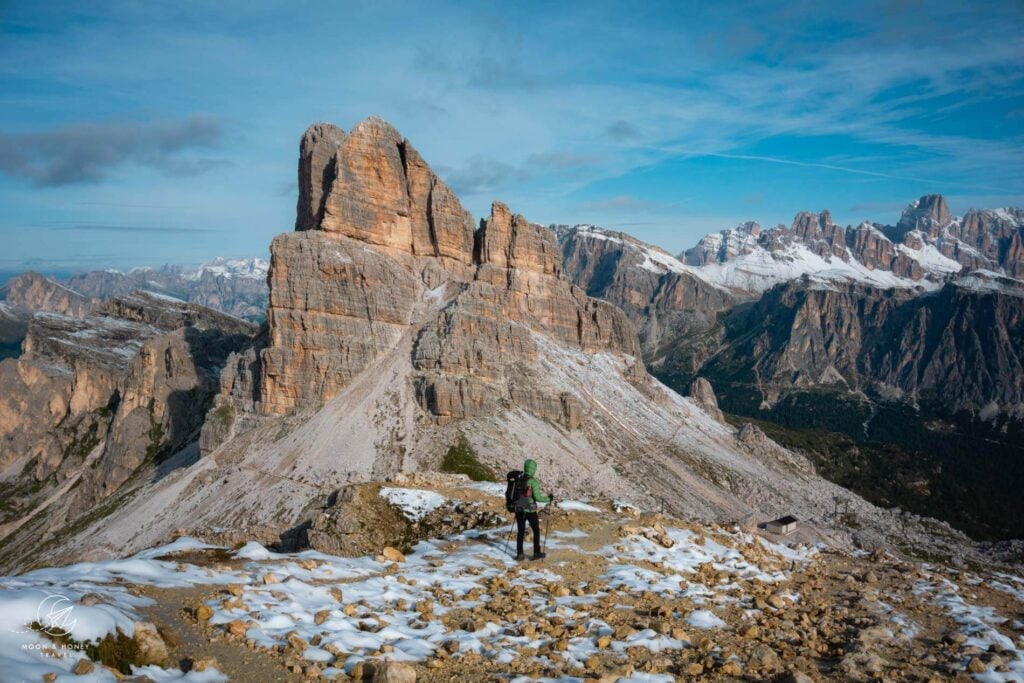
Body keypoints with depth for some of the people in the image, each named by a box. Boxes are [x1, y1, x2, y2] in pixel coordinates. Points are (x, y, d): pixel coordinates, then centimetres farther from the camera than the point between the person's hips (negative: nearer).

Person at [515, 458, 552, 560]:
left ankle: (519, 554, 14)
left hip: (519, 509, 4)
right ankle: (537, 553, 17)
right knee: (536, 531, 14)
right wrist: (548, 498, -1)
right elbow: (537, 497, -16)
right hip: (530, 510, -4)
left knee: (520, 532, 14)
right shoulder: (533, 481, -16)